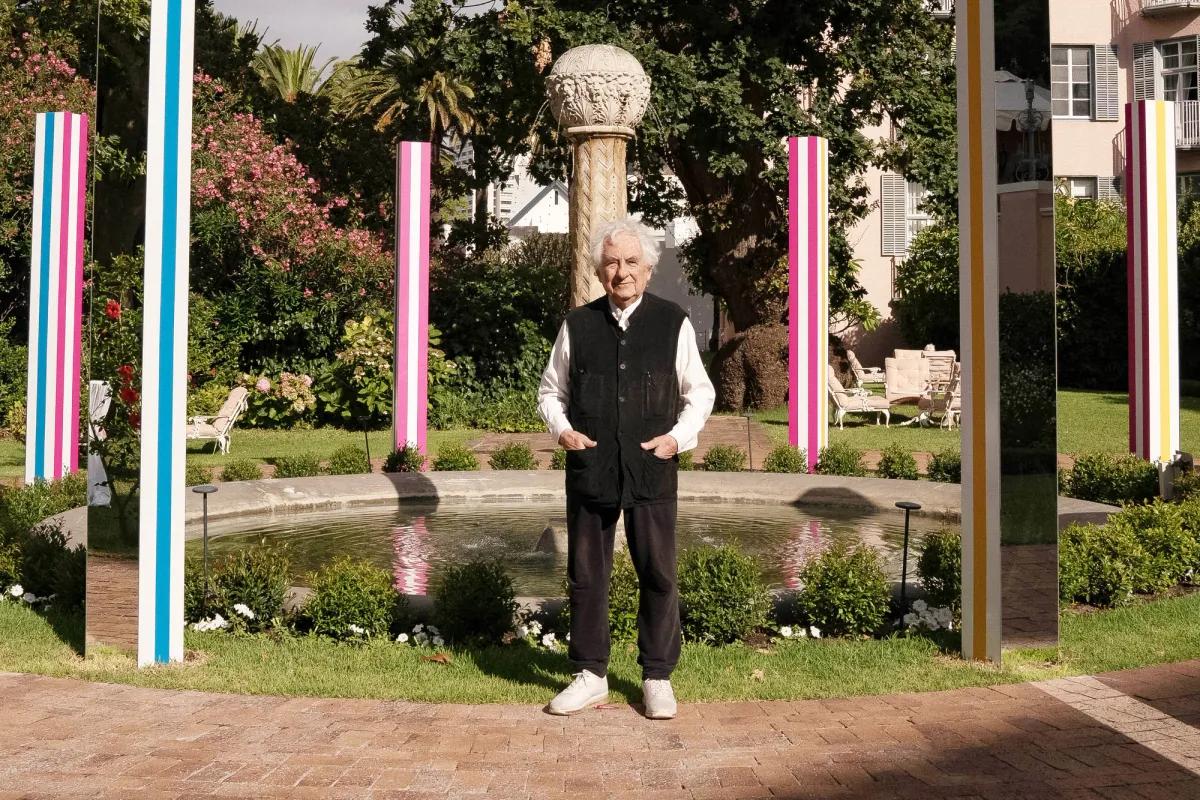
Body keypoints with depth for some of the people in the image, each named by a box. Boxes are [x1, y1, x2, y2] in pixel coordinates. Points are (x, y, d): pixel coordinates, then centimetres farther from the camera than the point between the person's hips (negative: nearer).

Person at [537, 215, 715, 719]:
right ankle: (591, 676, 22)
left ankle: (657, 678, 18)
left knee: (658, 575, 4)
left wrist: (679, 436, -6)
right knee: (586, 574, 8)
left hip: (652, 470, -1)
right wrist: (561, 429, -4)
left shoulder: (674, 323, 2)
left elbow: (700, 392, 10)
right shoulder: (577, 325, 5)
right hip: (588, 469, 2)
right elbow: (550, 389, 14)